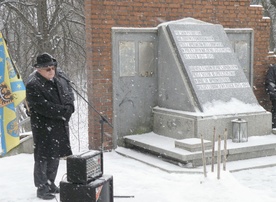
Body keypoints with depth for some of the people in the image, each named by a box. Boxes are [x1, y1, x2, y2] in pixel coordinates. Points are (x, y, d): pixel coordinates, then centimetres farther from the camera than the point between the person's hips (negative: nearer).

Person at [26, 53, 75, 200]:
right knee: (43, 158, 0)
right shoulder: (33, 85, -12)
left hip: (60, 127, 7)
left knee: (55, 157, 16)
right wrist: (63, 111, -19)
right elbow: (42, 106, -21)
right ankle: (42, 188, 11)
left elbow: (69, 99, 11)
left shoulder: (59, 82, 13)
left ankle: (50, 184, 30)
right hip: (44, 128, -7)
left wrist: (67, 109, -12)